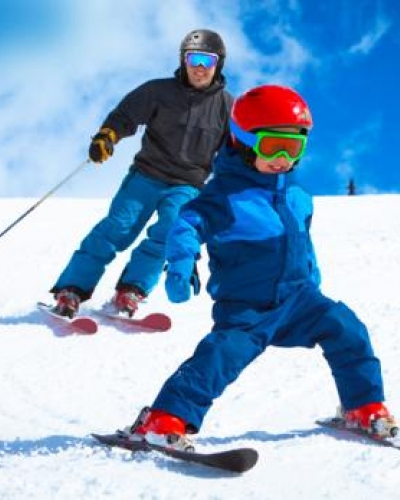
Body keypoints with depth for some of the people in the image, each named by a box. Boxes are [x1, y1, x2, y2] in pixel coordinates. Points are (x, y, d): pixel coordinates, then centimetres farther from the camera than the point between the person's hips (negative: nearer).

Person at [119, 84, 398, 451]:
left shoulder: (297, 196, 9)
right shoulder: (226, 194, -11)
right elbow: (188, 225, -23)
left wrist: (311, 280, 28)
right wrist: (180, 266, -40)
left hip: (297, 298, 5)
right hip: (245, 308, -5)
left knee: (344, 328, -9)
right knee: (222, 354, -24)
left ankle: (366, 409, 7)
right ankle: (165, 420, -24)